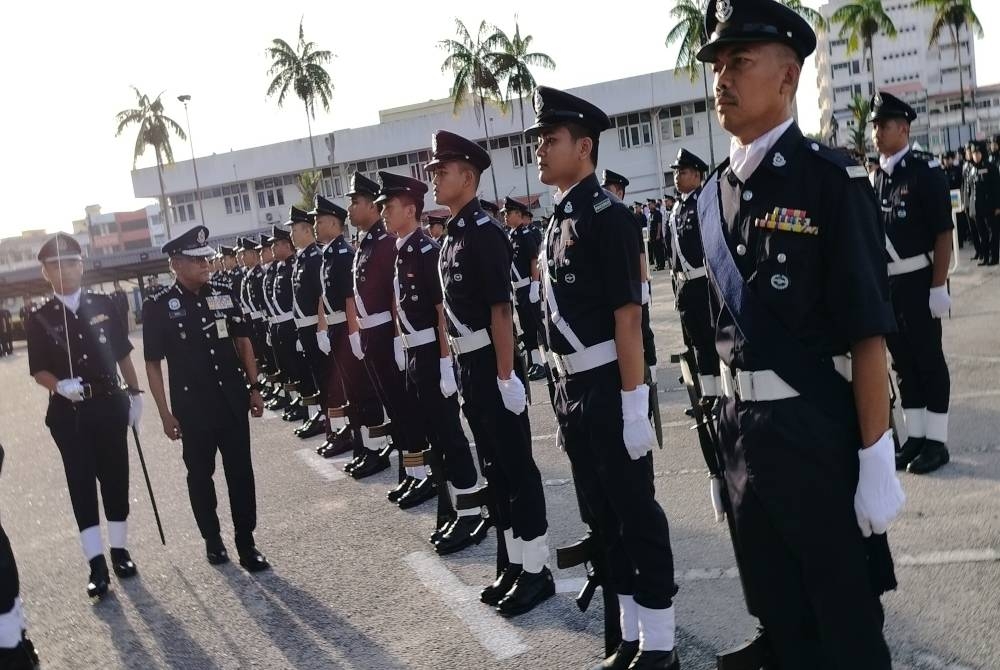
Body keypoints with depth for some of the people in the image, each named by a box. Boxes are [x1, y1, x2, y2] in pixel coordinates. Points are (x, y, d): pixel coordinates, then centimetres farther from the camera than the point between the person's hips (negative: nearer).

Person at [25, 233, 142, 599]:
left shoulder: (103, 305, 2)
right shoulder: (39, 319, -2)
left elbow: (122, 354, 8)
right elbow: (38, 370, -2)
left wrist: (134, 393, 8)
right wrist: (59, 386, -21)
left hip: (109, 404, 2)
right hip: (67, 412, -1)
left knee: (115, 478, 9)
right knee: (81, 484, 1)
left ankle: (119, 550, 24)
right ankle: (96, 564, 5)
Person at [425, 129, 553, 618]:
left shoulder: (484, 232, -14)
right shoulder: (452, 236, 12)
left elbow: (500, 309, -19)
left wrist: (506, 375, -21)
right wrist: (455, 366, 16)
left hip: (493, 367, -9)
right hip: (469, 367, 9)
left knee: (517, 467, 1)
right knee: (494, 468, 15)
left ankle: (536, 570, 12)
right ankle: (512, 563, 27)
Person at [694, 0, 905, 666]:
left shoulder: (831, 179, -12)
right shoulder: (713, 195, 6)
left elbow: (868, 334, -14)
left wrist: (876, 461, -16)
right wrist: (733, 427, 11)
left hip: (819, 432, -6)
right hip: (742, 430, 6)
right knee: (778, 617, 21)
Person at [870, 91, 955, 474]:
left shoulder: (926, 173, -7)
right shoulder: (874, 179, 9)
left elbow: (944, 235, -10)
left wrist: (938, 287, -15)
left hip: (918, 282, -6)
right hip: (884, 284, 6)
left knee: (929, 359, 2)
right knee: (903, 362, 11)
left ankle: (936, 441, 10)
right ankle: (914, 436, 20)